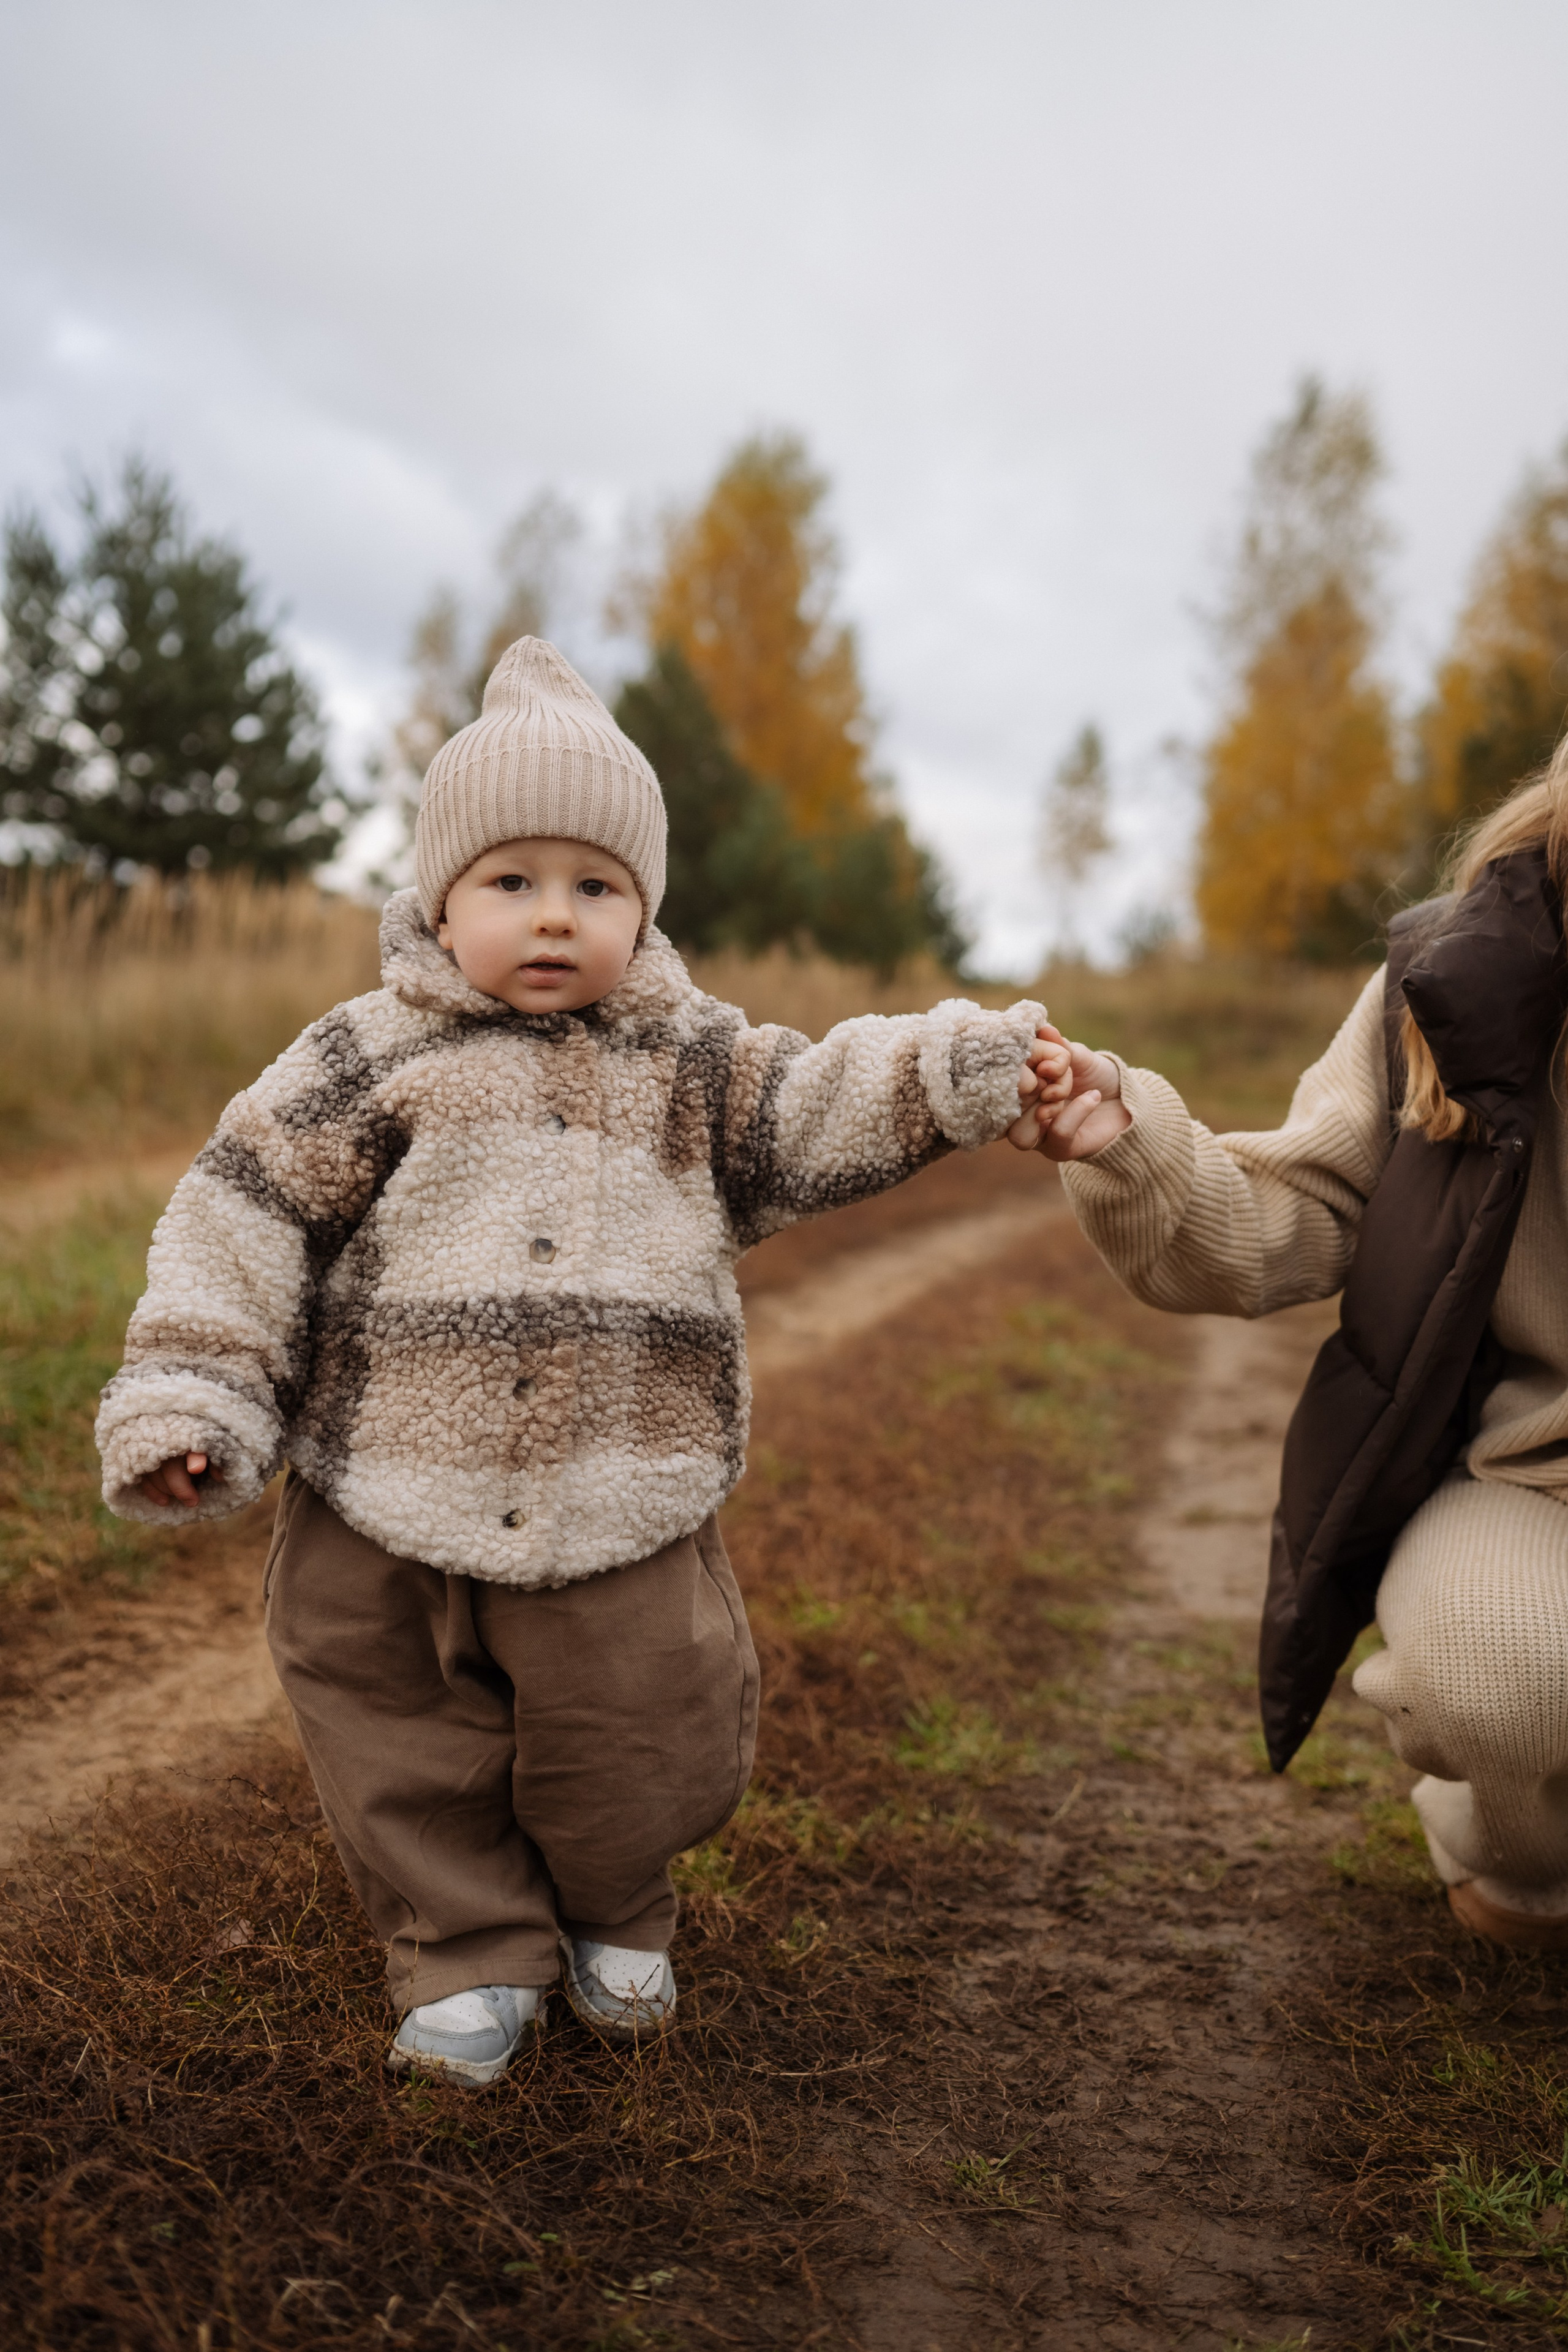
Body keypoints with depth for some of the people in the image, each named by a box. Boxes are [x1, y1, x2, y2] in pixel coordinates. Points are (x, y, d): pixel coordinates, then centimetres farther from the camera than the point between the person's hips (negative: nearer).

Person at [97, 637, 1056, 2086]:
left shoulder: (688, 1061, 6)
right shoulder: (368, 1061, -1)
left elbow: (820, 1113, 0)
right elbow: (248, 1221, -1)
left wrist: (961, 1070, -16)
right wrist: (190, 1398, -8)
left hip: (622, 1517, 1)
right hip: (389, 1507, 0)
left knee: (636, 1749, 10)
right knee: (415, 1760, 11)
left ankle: (615, 1917, 39)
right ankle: (469, 1950, 34)